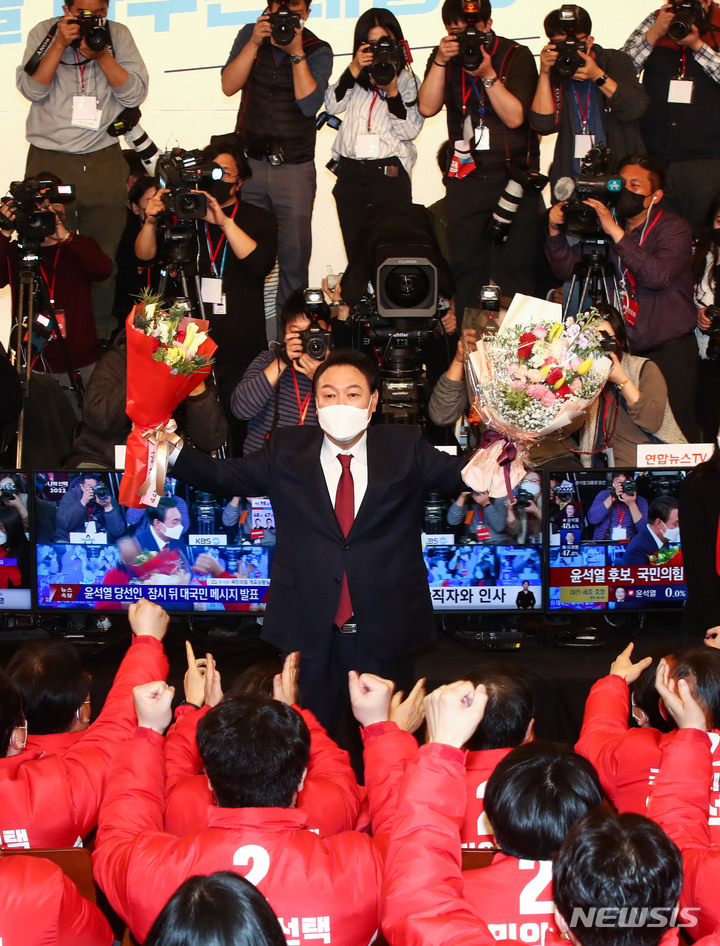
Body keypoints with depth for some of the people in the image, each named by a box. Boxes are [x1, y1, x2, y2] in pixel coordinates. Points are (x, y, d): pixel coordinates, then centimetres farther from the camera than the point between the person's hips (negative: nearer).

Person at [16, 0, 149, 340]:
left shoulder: (118, 35, 6)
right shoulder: (44, 33, 5)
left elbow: (135, 93, -1)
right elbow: (31, 89, -5)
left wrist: (101, 54, -12)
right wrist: (60, 45, -12)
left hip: (103, 161, 1)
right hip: (49, 159, -1)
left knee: (103, 254, 0)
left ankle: (101, 335, 11)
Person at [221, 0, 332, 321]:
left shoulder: (318, 51, 1)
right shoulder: (250, 36, 8)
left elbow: (309, 104, -12)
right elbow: (229, 85, -4)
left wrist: (296, 52, -14)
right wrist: (255, 42, -11)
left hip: (295, 167, -1)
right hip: (248, 162, 2)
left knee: (294, 253, -3)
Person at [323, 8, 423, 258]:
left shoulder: (408, 79, 7)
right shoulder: (354, 77, 16)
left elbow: (409, 131, -3)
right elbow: (332, 106, 0)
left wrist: (392, 92, -15)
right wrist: (354, 69, -9)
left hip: (390, 174, -3)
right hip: (350, 173, 3)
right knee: (355, 253, 4)